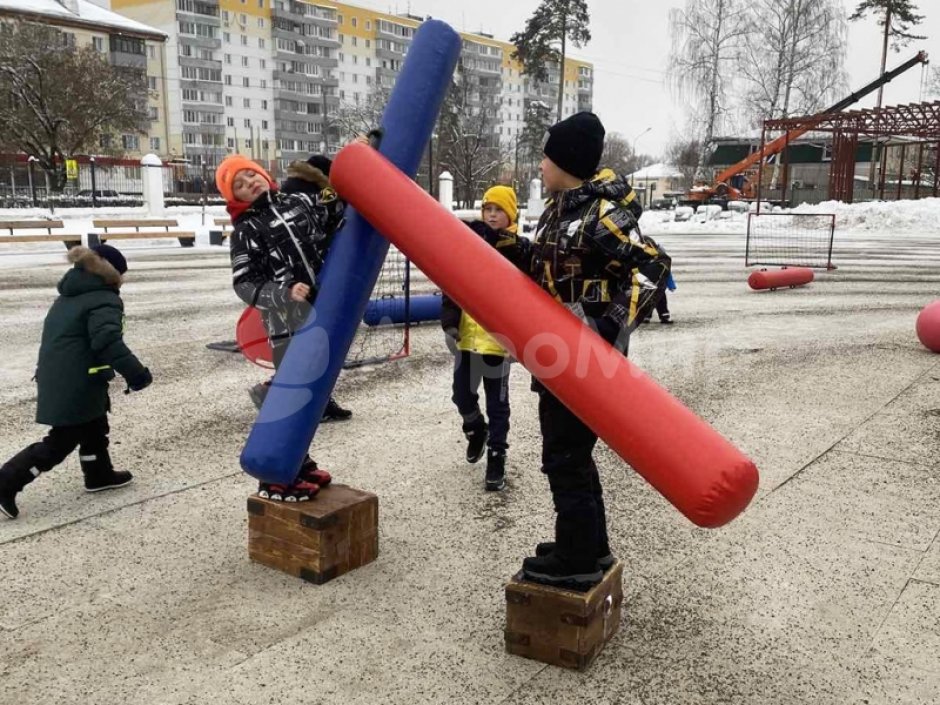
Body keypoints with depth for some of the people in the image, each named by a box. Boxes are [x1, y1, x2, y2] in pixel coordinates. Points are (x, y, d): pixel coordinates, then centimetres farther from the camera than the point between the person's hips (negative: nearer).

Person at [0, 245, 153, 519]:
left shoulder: (69, 296, 15)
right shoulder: (104, 300, -15)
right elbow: (108, 341, -29)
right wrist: (137, 374, -32)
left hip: (57, 378, 10)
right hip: (75, 385, -10)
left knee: (94, 427, 23)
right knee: (61, 442, 1)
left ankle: (99, 475, 37)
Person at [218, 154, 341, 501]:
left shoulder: (300, 201, 10)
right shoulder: (245, 231, -3)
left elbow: (340, 216, 24)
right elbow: (244, 284, -9)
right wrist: (283, 293, -23)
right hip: (287, 322, -6)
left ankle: (298, 462, 30)